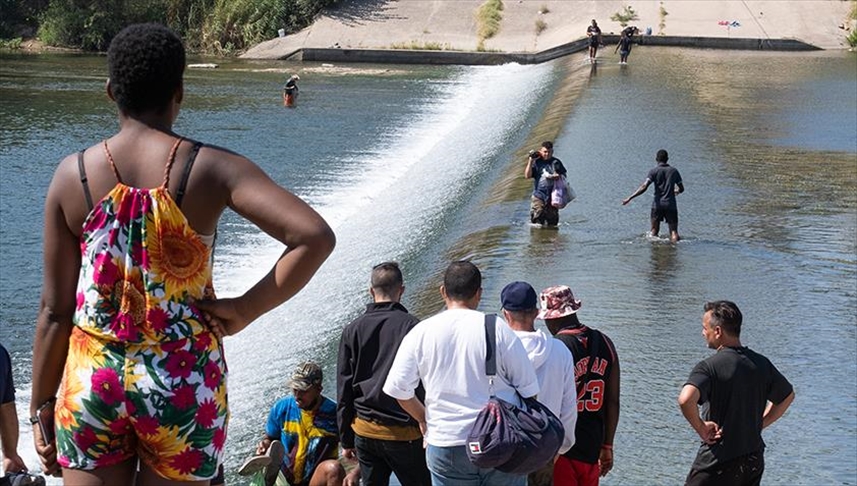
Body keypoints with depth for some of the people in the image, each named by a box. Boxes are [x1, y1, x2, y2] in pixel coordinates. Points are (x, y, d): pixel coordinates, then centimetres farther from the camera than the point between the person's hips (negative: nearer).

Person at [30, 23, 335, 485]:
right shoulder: (211, 169, -8)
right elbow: (315, 237, -20)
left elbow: (55, 311, -1)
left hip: (92, 382, 1)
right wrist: (245, 309, -9)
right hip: (185, 385, -1)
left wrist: (41, 407, 9)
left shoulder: (73, 175, -4)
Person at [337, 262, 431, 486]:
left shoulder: (352, 331, 3)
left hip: (364, 431, 4)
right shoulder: (412, 327, -9)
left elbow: (344, 390, 6)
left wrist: (346, 440, 13)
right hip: (404, 433, -4)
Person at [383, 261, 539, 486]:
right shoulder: (498, 329, -5)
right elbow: (528, 389, -3)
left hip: (445, 446, 1)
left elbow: (397, 388, -2)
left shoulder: (421, 333, -1)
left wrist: (423, 417, 15)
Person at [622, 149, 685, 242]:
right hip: (671, 204, 1)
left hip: (658, 204, -1)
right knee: (674, 232, -1)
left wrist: (629, 198, -16)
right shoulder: (674, 171, 8)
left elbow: (644, 187, -14)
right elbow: (682, 188, 17)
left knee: (654, 231, 13)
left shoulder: (654, 171, -1)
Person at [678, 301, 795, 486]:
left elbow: (686, 400, -33)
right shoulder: (761, 363, 5)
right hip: (754, 459, 6)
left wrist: (701, 428, -16)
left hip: (718, 460, -6)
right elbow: (787, 396, 21)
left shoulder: (709, 366, -16)